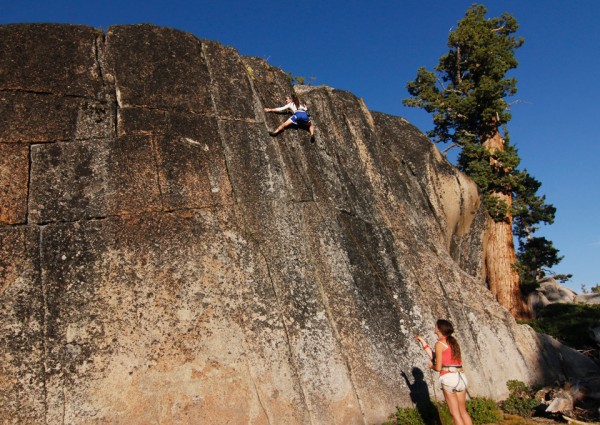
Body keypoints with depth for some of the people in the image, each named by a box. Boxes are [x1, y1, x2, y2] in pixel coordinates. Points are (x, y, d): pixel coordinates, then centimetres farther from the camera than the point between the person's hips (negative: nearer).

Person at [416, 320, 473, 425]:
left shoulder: (439, 344, -6)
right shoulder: (453, 342, 15)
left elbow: (438, 368, -7)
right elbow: (435, 357, 19)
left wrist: (431, 366, 15)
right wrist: (424, 343, 24)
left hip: (449, 378, -7)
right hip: (461, 378, 7)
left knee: (455, 413, 2)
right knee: (463, 411, 17)